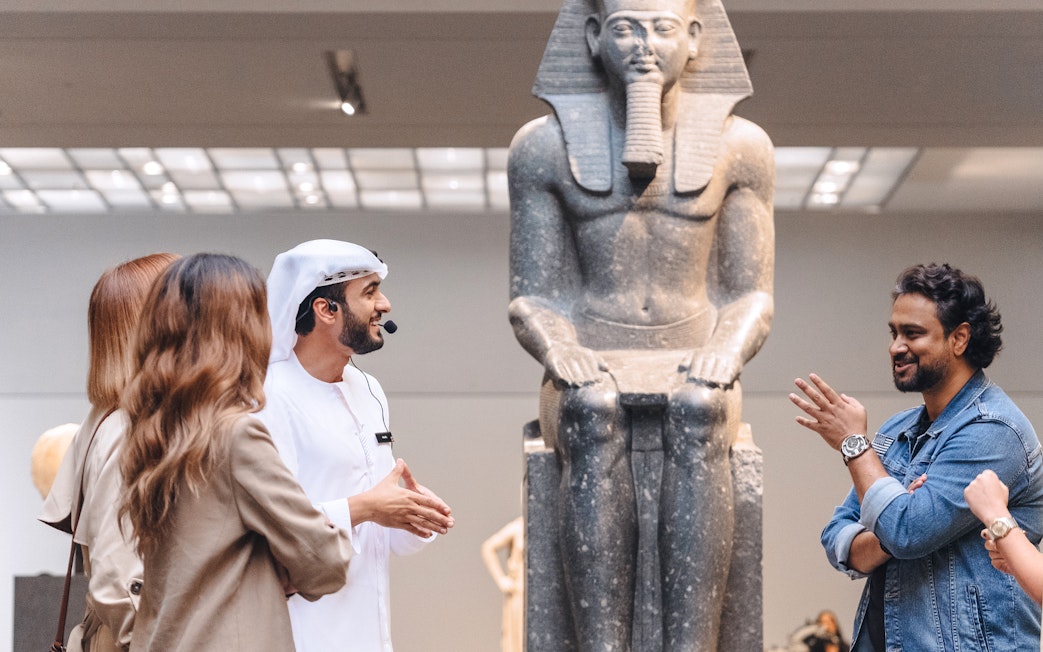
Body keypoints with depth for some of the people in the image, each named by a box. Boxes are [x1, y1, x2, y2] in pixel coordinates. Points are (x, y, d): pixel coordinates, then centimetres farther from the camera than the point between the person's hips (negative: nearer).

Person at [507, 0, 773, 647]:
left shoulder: (738, 145, 3)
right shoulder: (544, 146, 3)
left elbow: (752, 299, 4)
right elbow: (531, 300, 4)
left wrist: (726, 353, -19)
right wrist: (557, 349, -20)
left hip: (692, 378, 0)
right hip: (590, 380, 0)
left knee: (696, 412, -36)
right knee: (595, 414, -36)